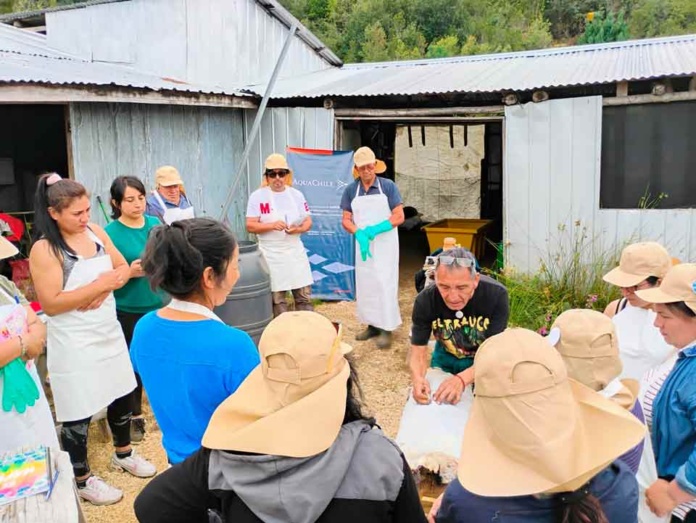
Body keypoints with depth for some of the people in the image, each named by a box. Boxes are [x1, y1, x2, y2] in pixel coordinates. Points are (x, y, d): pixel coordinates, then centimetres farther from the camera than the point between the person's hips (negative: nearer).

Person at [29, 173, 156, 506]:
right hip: (74, 344, -6)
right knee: (79, 412, 6)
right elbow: (50, 304, -21)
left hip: (109, 332, 7)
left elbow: (123, 268, 5)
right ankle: (82, 480, 26)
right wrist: (100, 284, -23)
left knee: (121, 394, 20)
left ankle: (123, 453, 44)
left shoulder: (96, 232, 1)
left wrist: (104, 287, -15)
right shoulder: (44, 250, -17)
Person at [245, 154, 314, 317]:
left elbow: (308, 221, 8)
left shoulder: (296, 195, 6)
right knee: (277, 298, 4)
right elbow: (250, 226, -8)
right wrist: (272, 225, -24)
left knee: (304, 295, 6)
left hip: (295, 251, 3)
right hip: (271, 254, -3)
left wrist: (299, 229, -14)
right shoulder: (257, 196, -5)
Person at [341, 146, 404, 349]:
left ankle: (386, 328, 1)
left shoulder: (388, 186, -8)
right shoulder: (350, 190, 2)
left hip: (385, 243, -4)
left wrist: (375, 229, -21)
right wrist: (359, 234, -18)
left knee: (384, 284, -6)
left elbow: (399, 216, -10)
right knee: (365, 285, 10)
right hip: (362, 244, 4)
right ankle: (372, 325, 22)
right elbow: (346, 220, 2)